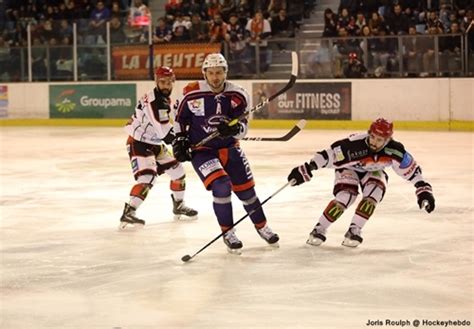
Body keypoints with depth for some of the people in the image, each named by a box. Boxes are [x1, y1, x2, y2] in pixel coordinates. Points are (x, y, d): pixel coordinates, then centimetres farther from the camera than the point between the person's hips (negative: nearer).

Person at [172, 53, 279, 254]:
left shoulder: (238, 95, -9)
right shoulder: (191, 94, -13)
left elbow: (243, 126, -10)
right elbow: (180, 118, 5)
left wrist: (234, 128, -32)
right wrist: (180, 140, -1)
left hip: (229, 148, 3)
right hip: (201, 151, -3)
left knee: (246, 189, 9)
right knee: (221, 187, -22)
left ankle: (262, 227, 32)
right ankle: (228, 234, -5)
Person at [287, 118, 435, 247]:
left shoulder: (394, 151, -31)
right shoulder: (354, 145, -40)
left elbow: (411, 169, -18)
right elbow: (329, 155, -37)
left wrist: (423, 189, -18)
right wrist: (306, 169, -39)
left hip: (372, 172, 3)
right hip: (349, 168, -3)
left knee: (374, 194, -24)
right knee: (345, 196, -24)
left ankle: (354, 230, -11)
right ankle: (319, 230, -10)